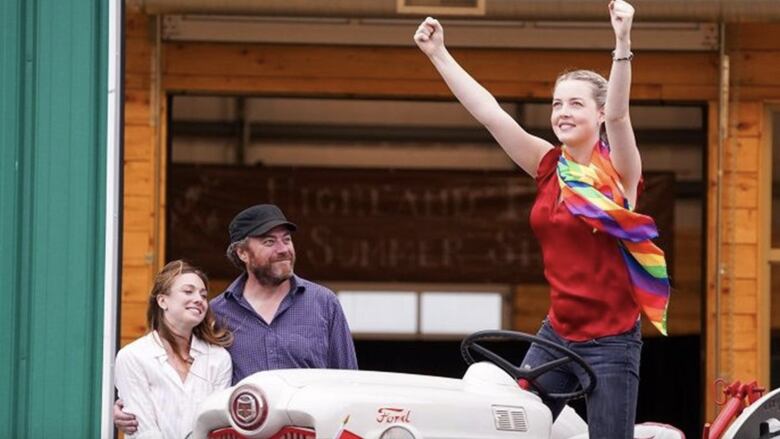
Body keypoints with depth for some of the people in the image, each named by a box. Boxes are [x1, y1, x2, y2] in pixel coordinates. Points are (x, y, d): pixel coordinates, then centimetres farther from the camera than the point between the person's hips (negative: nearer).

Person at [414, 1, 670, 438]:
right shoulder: (550, 168, 7)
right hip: (556, 333, 5)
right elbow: (490, 113, 5)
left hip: (610, 340, -5)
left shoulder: (619, 170, -6)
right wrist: (439, 55, 1)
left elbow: (618, 114, -25)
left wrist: (623, 43, -39)